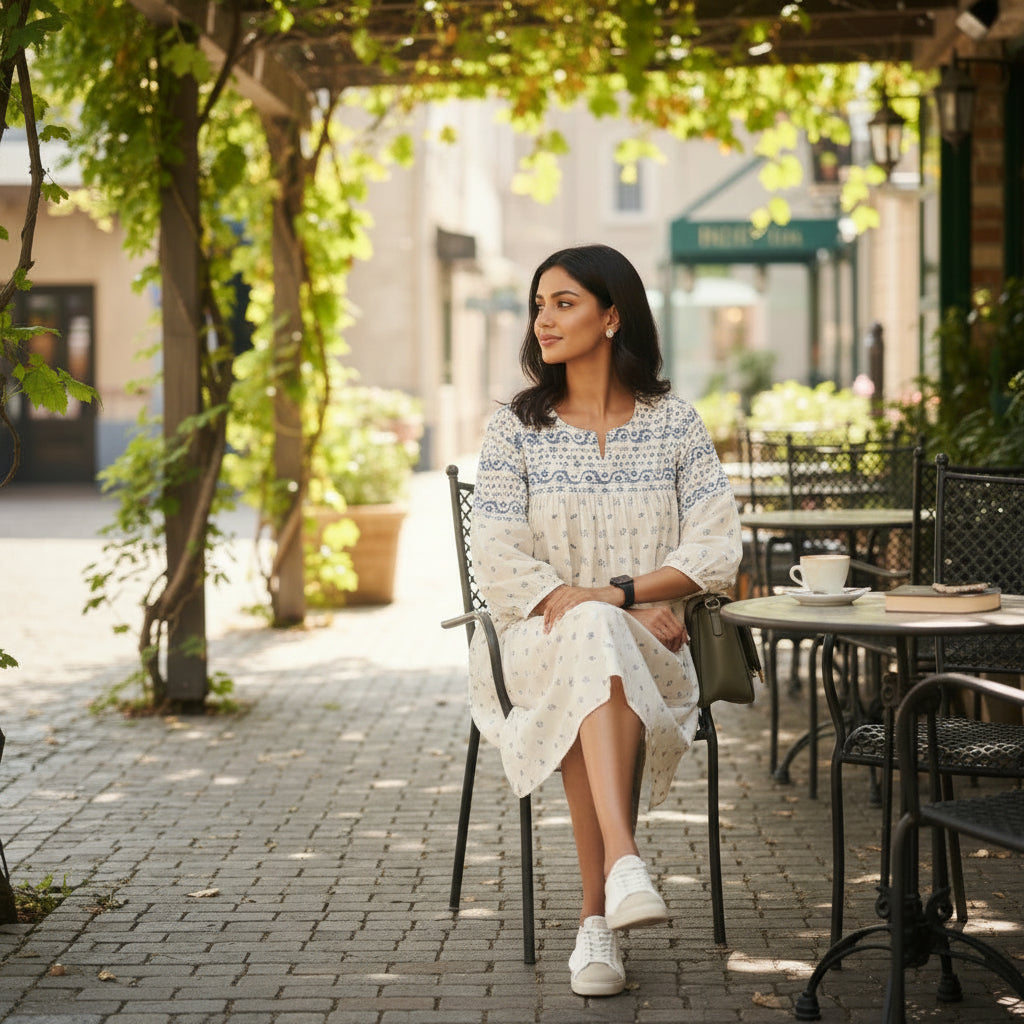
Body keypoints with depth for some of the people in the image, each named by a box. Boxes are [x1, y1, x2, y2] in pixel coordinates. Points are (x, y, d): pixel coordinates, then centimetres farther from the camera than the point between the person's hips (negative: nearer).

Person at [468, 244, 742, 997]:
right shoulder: (516, 429, 6)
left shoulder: (674, 422, 7)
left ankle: (597, 919, -33)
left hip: (648, 650, 0)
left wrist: (618, 592, -16)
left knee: (593, 658, -36)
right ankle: (623, 865, -50)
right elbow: (499, 563, -5)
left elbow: (716, 549, -1)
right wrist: (601, 610, -16)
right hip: (535, 646, 0)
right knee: (592, 641, -37)